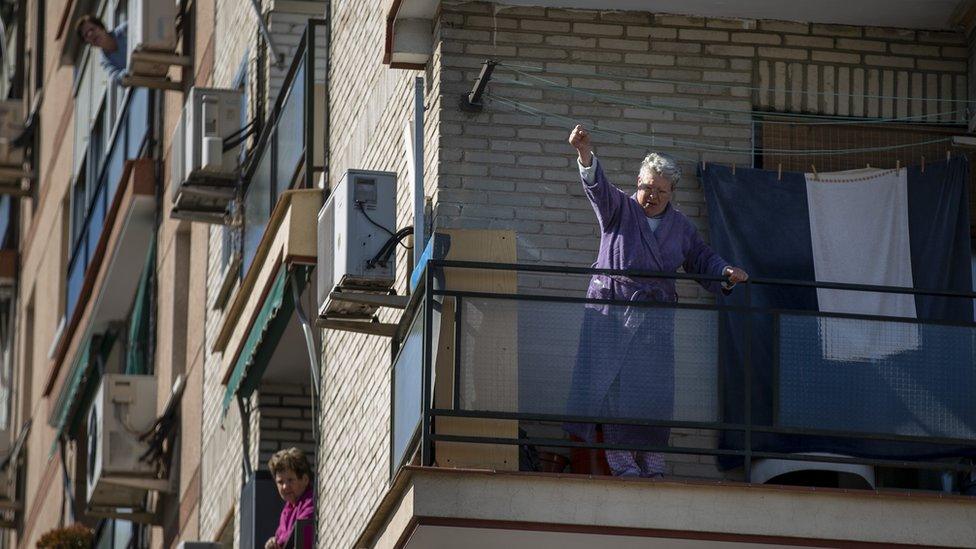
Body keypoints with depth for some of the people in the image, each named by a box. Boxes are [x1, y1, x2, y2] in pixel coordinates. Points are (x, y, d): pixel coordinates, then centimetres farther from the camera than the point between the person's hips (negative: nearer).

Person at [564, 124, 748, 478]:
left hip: (654, 318, 2)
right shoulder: (620, 209, 5)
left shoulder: (680, 227, 16)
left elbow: (702, 259, 24)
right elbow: (598, 186, -13)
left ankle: (650, 461, 0)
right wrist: (585, 153, -32)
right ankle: (619, 460, -8)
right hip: (610, 312, -2)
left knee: (651, 390, -5)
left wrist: (725, 271, 3)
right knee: (610, 385, -10)